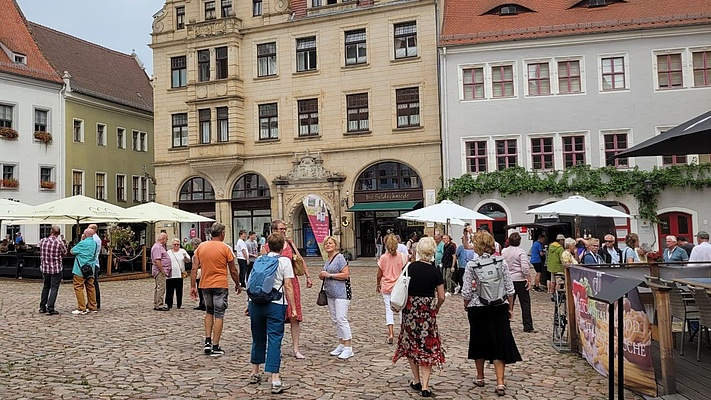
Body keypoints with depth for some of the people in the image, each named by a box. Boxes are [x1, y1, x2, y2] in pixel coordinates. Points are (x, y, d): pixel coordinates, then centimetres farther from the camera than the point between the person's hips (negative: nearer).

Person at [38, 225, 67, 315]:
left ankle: (42, 307, 23)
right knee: (54, 288, 1)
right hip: (56, 269, -4)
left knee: (45, 287, 19)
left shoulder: (42, 241, -3)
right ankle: (50, 309, -1)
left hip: (44, 268, 5)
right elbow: (64, 253, -1)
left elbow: (41, 253, 10)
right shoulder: (59, 243, -15)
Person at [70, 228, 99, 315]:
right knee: (90, 287, 13)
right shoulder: (95, 243, 8)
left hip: (80, 270, -7)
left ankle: (82, 309, -3)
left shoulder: (83, 243, -14)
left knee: (79, 288, -1)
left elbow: (72, 251, -3)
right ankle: (92, 307, 17)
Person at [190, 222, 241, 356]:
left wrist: (192, 286, 6)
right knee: (219, 315, 3)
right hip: (220, 285, -4)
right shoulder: (225, 248, -7)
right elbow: (233, 271, -2)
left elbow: (194, 269, 1)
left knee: (209, 312, 21)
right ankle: (215, 347, 4)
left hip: (205, 285, 4)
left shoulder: (201, 246, 3)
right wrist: (238, 285, 11)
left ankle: (207, 342, 14)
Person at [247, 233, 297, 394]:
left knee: (257, 338, 18)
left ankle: (254, 374, 31)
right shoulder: (284, 261, -2)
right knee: (274, 340, -2)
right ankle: (275, 381, -5)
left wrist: (250, 304, 24)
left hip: (255, 303, 5)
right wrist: (293, 308, -3)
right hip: (275, 304, -4)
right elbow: (288, 287, -7)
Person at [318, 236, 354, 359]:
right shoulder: (327, 260, 16)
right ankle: (341, 345, 20)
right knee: (335, 320, 11)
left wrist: (329, 275, -17)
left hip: (341, 293, -9)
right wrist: (322, 276, 5)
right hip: (330, 294, 9)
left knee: (341, 319, -13)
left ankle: (348, 348, -9)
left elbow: (346, 274, -18)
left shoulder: (339, 257, -10)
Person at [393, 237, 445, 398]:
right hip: (428, 310, -1)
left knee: (411, 343, 17)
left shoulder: (410, 267, -5)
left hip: (410, 309, 1)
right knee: (427, 347, 7)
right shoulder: (435, 272, -8)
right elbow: (441, 297, -4)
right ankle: (425, 386, 2)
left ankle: (416, 380, 24)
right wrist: (436, 309, 15)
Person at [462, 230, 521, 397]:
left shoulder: (472, 265, -12)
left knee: (479, 341, 15)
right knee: (500, 342, 6)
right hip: (499, 308, 1)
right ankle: (500, 382, -1)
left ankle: (480, 377, 29)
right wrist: (510, 308, 11)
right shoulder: (502, 262, -5)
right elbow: (510, 289, -1)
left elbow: (467, 292, -9)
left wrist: (466, 306, 8)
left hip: (478, 309, -1)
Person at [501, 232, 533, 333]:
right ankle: (527, 326, 4)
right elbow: (525, 267, -18)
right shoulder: (521, 252, -11)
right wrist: (529, 279, -11)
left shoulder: (503, 251, 5)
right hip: (520, 280, -5)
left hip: (508, 280, 5)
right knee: (525, 303, 3)